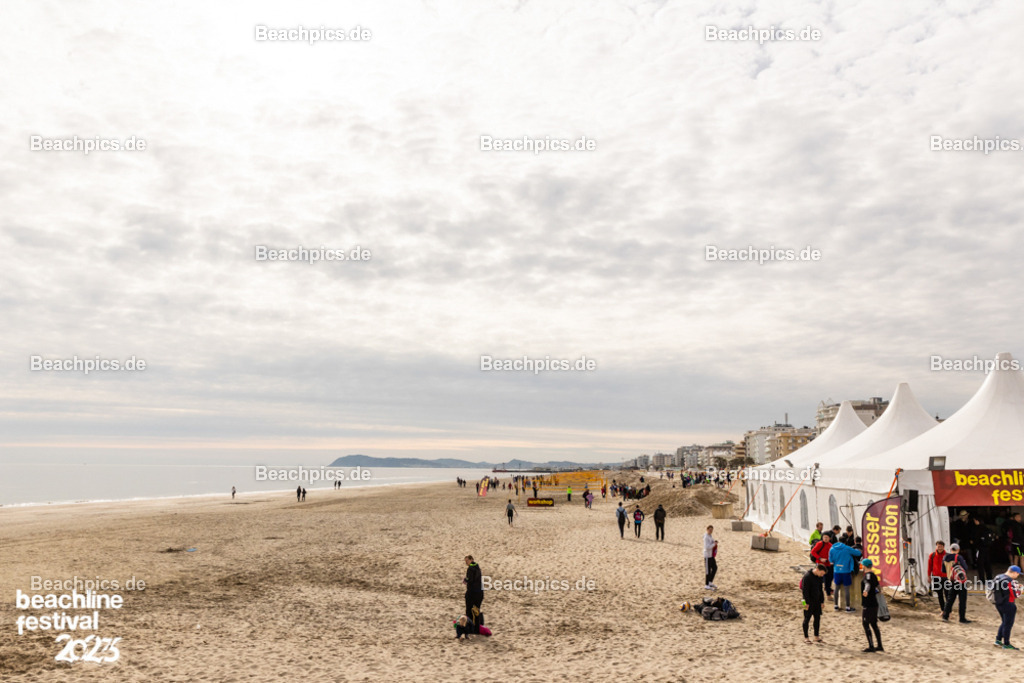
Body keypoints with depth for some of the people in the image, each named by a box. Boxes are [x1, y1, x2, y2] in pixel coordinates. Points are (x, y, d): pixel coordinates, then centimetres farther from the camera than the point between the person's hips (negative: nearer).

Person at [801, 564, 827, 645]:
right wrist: (807, 603, -19)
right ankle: (806, 637, 10)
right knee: (807, 619, 1)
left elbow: (820, 590, 16)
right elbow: (805, 591, -18)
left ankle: (816, 637, 21)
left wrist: (822, 601, 13)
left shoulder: (820, 577, 6)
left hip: (817, 601, 7)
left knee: (817, 618, 10)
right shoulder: (807, 576, -17)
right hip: (809, 602, -7)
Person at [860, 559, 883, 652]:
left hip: (868, 605, -9)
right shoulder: (874, 575, 14)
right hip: (874, 604, 9)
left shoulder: (868, 574, -14)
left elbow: (868, 583, -38)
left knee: (866, 624, -4)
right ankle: (880, 646, 20)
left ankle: (871, 646, -3)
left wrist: (866, 591, -55)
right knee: (874, 624, 15)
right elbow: (878, 588, 30)